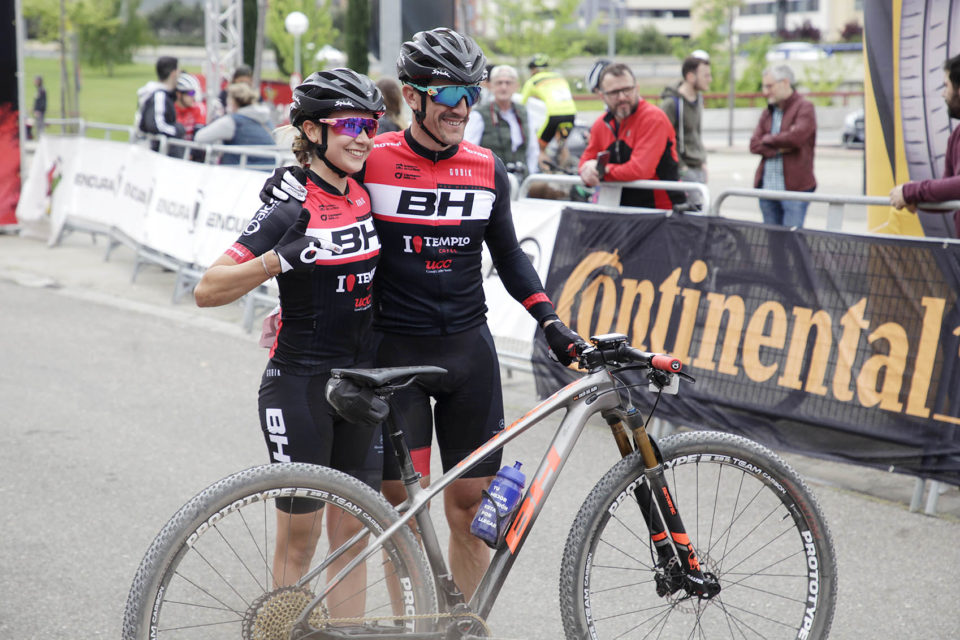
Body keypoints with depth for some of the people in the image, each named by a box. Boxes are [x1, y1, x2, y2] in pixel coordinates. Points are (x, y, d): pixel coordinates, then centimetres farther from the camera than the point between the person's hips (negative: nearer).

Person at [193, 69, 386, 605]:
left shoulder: (364, 196, 5)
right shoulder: (291, 209, -14)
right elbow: (208, 291, -22)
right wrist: (278, 260, -34)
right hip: (300, 381, -6)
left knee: (352, 530, 10)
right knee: (300, 535, 3)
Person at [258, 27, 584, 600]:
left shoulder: (487, 169, 4)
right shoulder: (375, 161, -7)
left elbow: (508, 253, 14)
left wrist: (550, 320, 5)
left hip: (469, 348, 3)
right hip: (397, 351, -3)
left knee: (470, 499, 7)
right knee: (403, 504, -2)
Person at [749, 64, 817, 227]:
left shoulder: (804, 108, -3)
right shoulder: (767, 113, 17)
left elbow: (796, 136, -19)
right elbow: (754, 145, 5)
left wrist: (768, 139, -3)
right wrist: (779, 148, -12)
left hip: (794, 187, -6)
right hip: (767, 188, 6)